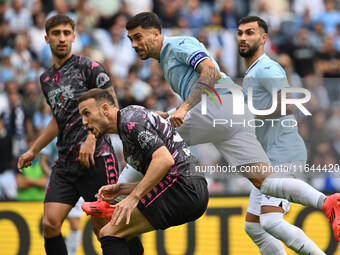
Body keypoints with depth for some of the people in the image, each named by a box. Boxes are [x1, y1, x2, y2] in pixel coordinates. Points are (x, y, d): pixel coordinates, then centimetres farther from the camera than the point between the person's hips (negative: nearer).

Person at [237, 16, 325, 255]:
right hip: (271, 159, 11)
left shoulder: (267, 69, -10)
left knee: (271, 222, -23)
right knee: (253, 226, 9)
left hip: (283, 155, -11)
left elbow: (286, 106, -26)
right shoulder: (251, 73, 22)